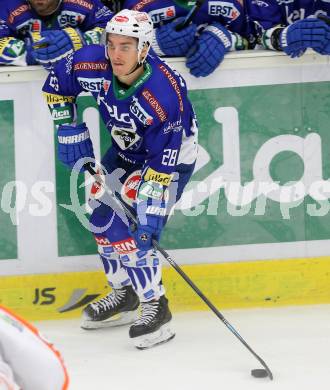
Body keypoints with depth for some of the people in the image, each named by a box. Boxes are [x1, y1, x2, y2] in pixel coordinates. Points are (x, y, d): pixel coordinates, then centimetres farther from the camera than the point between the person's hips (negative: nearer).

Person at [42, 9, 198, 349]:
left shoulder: (166, 94, -38)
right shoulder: (92, 65, -24)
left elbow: (162, 164, -33)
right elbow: (56, 85, -2)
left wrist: (151, 213, -34)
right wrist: (69, 130, -5)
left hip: (171, 155, -7)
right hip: (126, 148, 7)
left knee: (137, 231, -18)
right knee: (102, 216, 8)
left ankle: (155, 308, -7)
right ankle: (124, 295, 26)